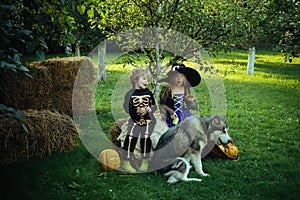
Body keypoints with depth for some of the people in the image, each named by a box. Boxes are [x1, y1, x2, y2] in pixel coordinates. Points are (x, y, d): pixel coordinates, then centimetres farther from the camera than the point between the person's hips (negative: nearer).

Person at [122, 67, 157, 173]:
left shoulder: (148, 93, 6)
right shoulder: (130, 93, -2)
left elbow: (154, 106, 9)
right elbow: (126, 107, -6)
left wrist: (148, 110, -11)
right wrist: (137, 111, -18)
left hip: (148, 121, 2)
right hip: (135, 121, -2)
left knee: (146, 139, -2)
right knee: (130, 139, -8)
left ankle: (145, 162, 13)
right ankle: (126, 162, 3)